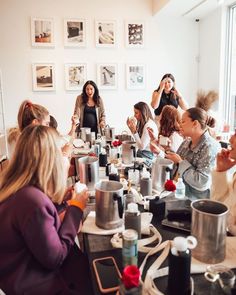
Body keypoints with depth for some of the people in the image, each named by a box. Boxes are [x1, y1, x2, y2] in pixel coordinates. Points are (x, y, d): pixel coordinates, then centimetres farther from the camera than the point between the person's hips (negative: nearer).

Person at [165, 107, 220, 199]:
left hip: (196, 199, -6)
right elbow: (174, 168, 12)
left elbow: (201, 182, -24)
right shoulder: (186, 142, 6)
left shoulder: (210, 147, -17)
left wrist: (180, 162, -18)